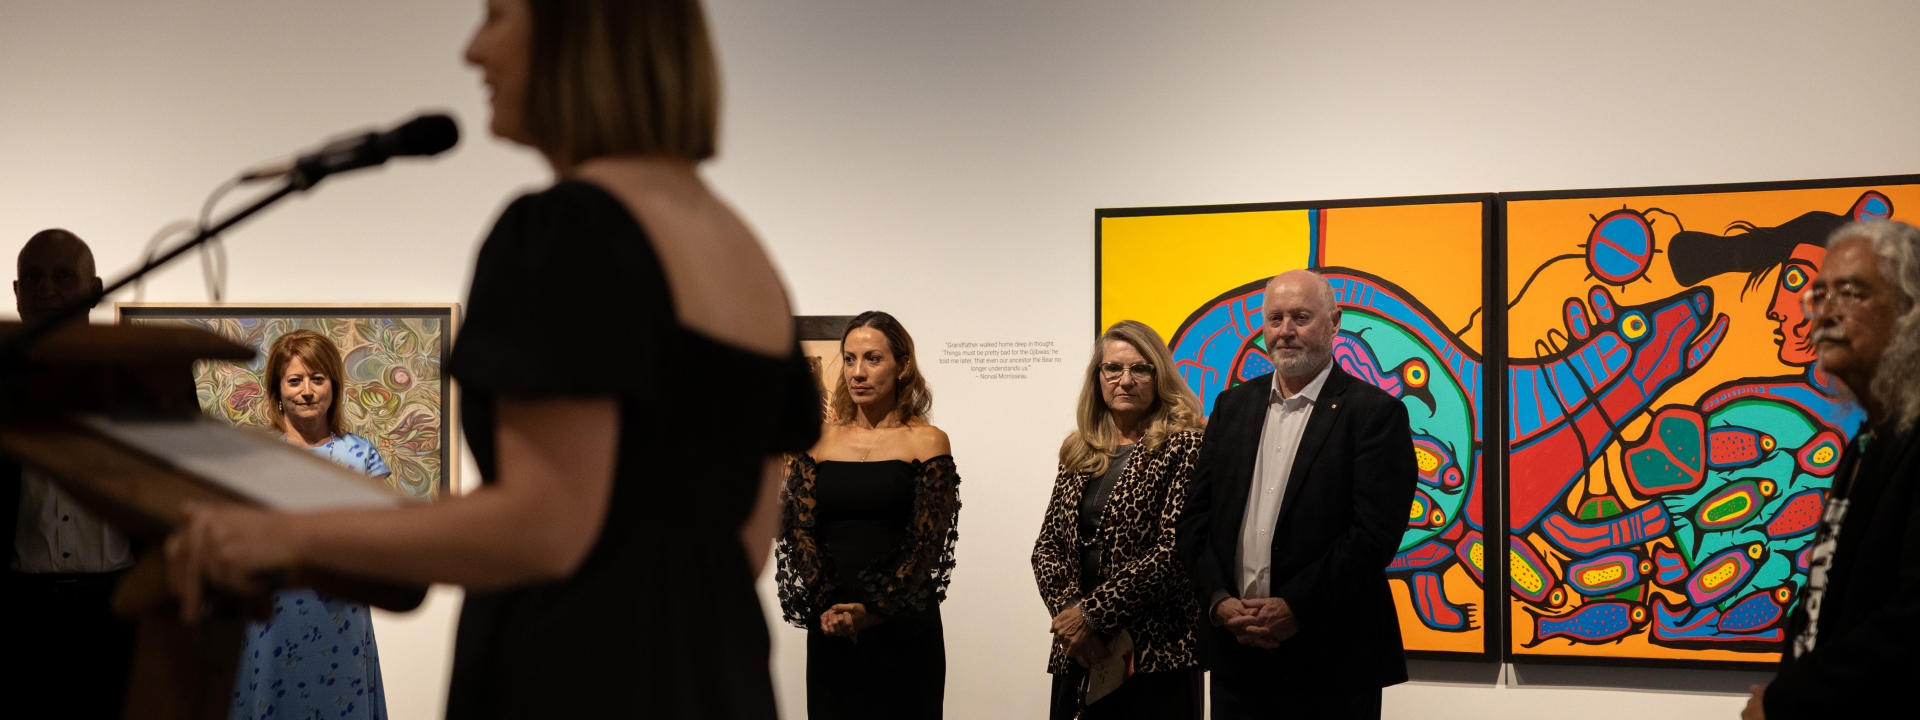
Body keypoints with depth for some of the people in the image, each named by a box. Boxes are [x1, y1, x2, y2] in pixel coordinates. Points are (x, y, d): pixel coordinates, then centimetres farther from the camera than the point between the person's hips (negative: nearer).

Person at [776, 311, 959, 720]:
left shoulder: (927, 441, -1)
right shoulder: (819, 439, 7)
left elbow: (927, 541, -7)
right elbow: (800, 529, 0)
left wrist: (874, 610, -18)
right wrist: (825, 605, -15)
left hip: (902, 626, -2)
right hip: (830, 627, 2)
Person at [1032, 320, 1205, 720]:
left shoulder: (1182, 447, -5)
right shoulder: (1078, 452, 12)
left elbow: (1174, 551, -13)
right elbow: (1048, 546, 9)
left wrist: (1092, 613, -14)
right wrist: (1068, 612, -9)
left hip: (1157, 656, -5)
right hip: (1078, 656, 5)